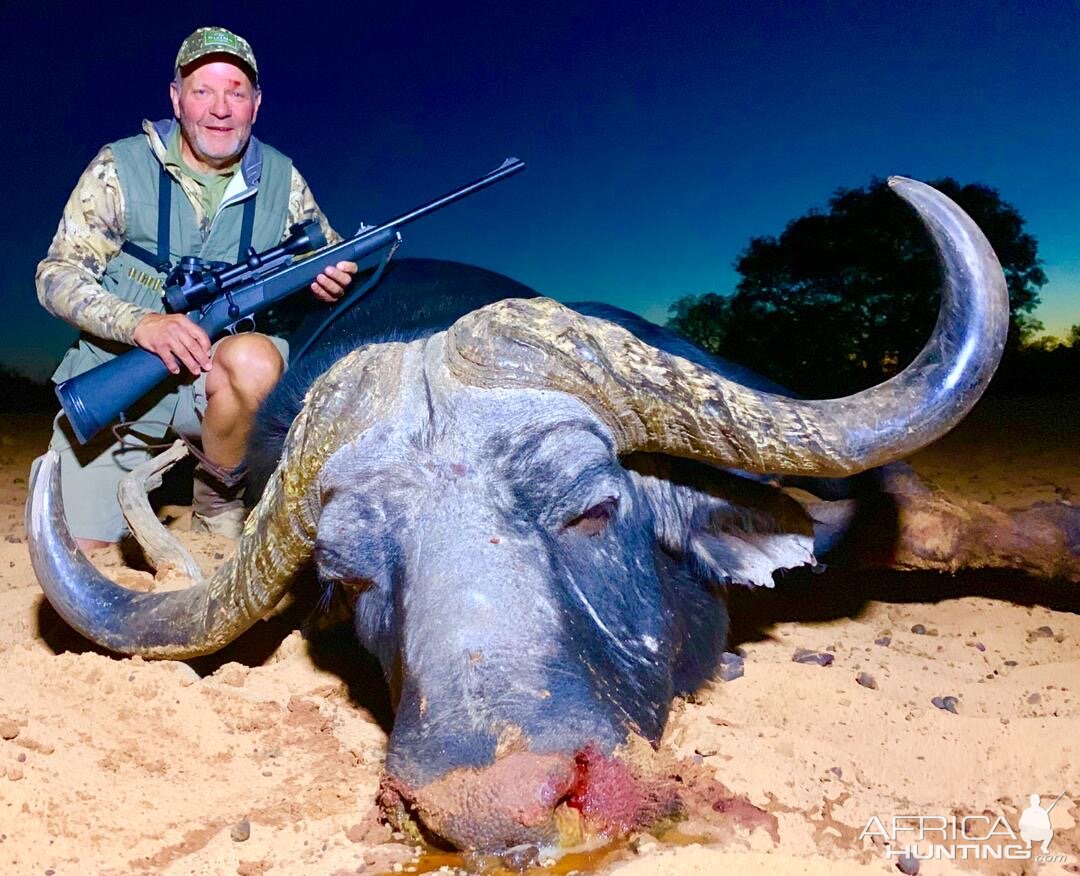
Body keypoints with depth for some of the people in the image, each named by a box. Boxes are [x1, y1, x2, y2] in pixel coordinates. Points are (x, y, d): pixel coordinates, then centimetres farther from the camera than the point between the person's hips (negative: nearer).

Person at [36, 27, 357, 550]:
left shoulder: (281, 179, 1)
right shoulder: (120, 168, -6)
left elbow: (331, 255, 9)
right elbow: (57, 276, -8)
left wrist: (332, 277, -17)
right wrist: (140, 323, -28)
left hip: (217, 379, 1)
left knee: (255, 358, -36)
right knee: (81, 556, -7)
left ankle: (219, 504, -9)